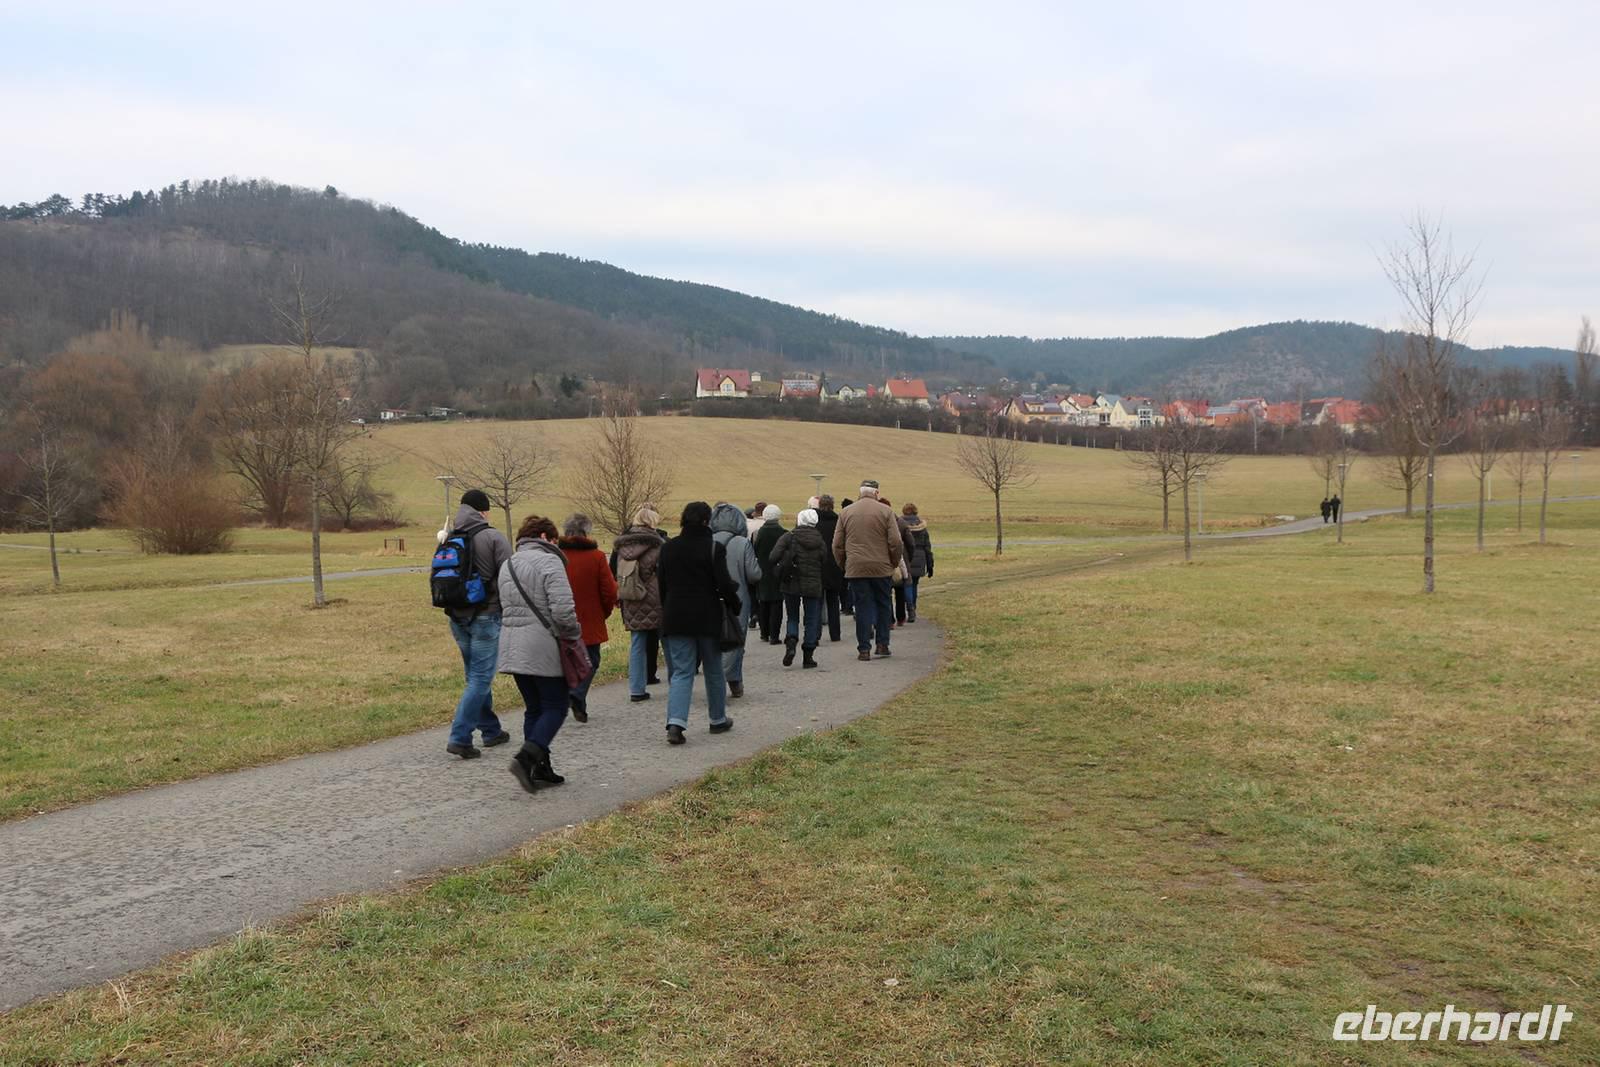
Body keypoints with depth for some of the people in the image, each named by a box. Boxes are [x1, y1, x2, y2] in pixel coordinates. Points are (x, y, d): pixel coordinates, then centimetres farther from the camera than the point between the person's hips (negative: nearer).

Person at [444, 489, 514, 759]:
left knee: (476, 675, 17)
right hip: (486, 616, -6)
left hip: (457, 617, 6)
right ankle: (459, 737, -10)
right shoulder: (493, 537, -10)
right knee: (480, 678, -3)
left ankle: (491, 730, 26)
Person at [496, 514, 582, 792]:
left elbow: (506, 606, 13)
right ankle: (526, 757, -13)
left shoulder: (507, 565, 15)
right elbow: (563, 610, -20)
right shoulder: (549, 561, -10)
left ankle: (540, 768, 16)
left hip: (512, 647, 8)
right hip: (542, 648, -8)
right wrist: (574, 632, -2)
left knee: (534, 708, 15)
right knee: (556, 707, 2)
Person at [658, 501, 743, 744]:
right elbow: (724, 584, -12)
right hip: (707, 618, -3)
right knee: (713, 671, 15)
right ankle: (718, 720, 27)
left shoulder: (668, 548, 4)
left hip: (675, 617, 3)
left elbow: (660, 584, 9)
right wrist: (734, 605, 5)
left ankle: (675, 722, -16)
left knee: (681, 672, 3)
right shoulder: (713, 548, -9)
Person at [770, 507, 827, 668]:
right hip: (813, 585, 1)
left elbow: (774, 557, -14)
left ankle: (791, 642, -12)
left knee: (792, 617, 14)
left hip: (791, 584, -1)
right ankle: (808, 656, 6)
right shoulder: (820, 541, 4)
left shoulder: (789, 537, -5)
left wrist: (780, 572, 2)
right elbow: (824, 563, 3)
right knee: (812, 620, 8)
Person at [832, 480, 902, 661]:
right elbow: (896, 542, -5)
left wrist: (844, 565, 18)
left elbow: (837, 545, 7)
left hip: (855, 569, 1)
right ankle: (883, 644, 13)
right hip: (881, 568, -1)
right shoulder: (885, 512, -1)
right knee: (883, 605, 14)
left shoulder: (846, 513, 6)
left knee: (862, 607, 4)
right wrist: (895, 562, 10)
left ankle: (864, 649, 3)